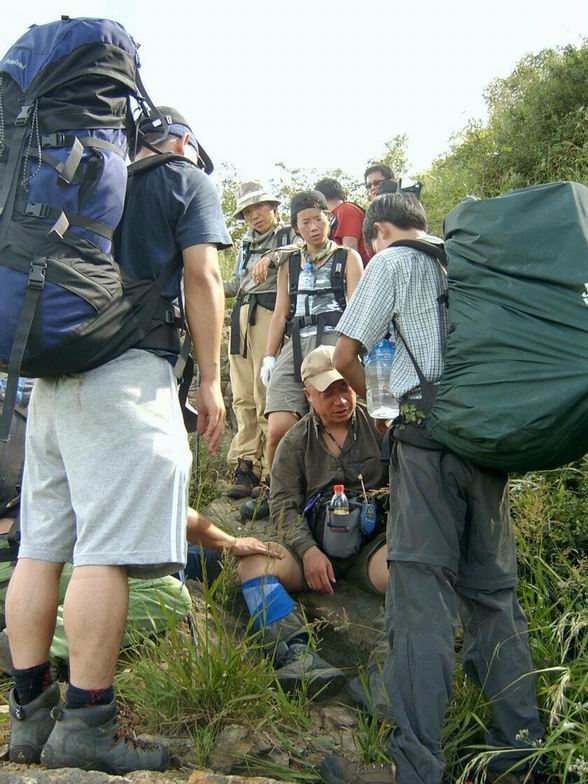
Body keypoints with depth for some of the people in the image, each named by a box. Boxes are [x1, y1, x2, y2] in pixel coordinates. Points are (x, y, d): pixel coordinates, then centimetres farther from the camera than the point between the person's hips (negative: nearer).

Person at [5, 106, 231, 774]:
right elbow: (201, 277, -3)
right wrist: (210, 379, -2)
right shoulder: (186, 181, 10)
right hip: (130, 372, -7)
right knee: (107, 551, -8)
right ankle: (84, 723, -5)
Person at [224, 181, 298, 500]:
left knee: (266, 393, -15)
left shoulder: (289, 234, 10)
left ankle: (274, 470, -12)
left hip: (270, 313, -6)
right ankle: (245, 465, 1)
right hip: (242, 314, 7)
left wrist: (272, 257, -19)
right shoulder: (247, 243, 28)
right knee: (243, 396, 0)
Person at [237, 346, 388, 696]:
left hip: (370, 543, -1)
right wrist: (307, 550, -13)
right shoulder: (295, 442, 11)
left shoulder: (379, 425, 7)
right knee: (253, 562, -27)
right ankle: (297, 651, -40)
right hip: (313, 544, 2)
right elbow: (284, 505, 4)